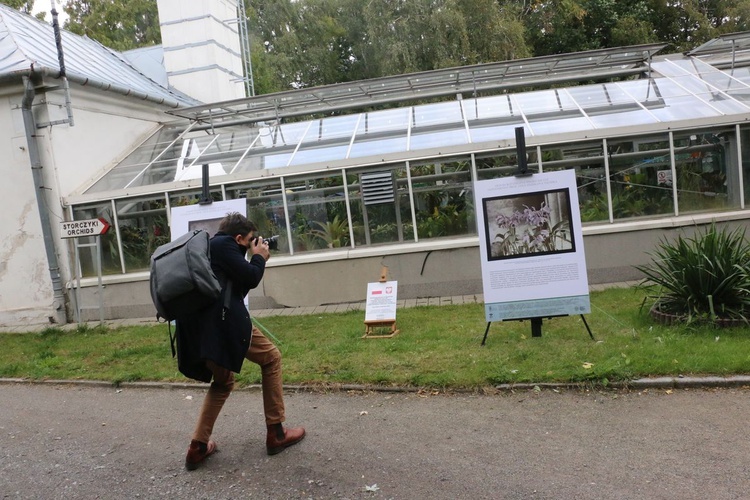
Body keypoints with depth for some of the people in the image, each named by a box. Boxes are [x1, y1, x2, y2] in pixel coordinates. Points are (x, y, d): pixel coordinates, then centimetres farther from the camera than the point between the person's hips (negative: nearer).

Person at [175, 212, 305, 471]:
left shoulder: (208, 247, 26)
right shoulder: (223, 244, -1)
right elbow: (251, 278, -6)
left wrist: (253, 258, 24)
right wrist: (259, 257, 13)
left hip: (197, 328, 9)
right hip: (220, 323, -9)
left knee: (223, 382, 27)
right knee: (271, 357, 10)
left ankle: (198, 447, 18)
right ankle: (275, 433, 13)